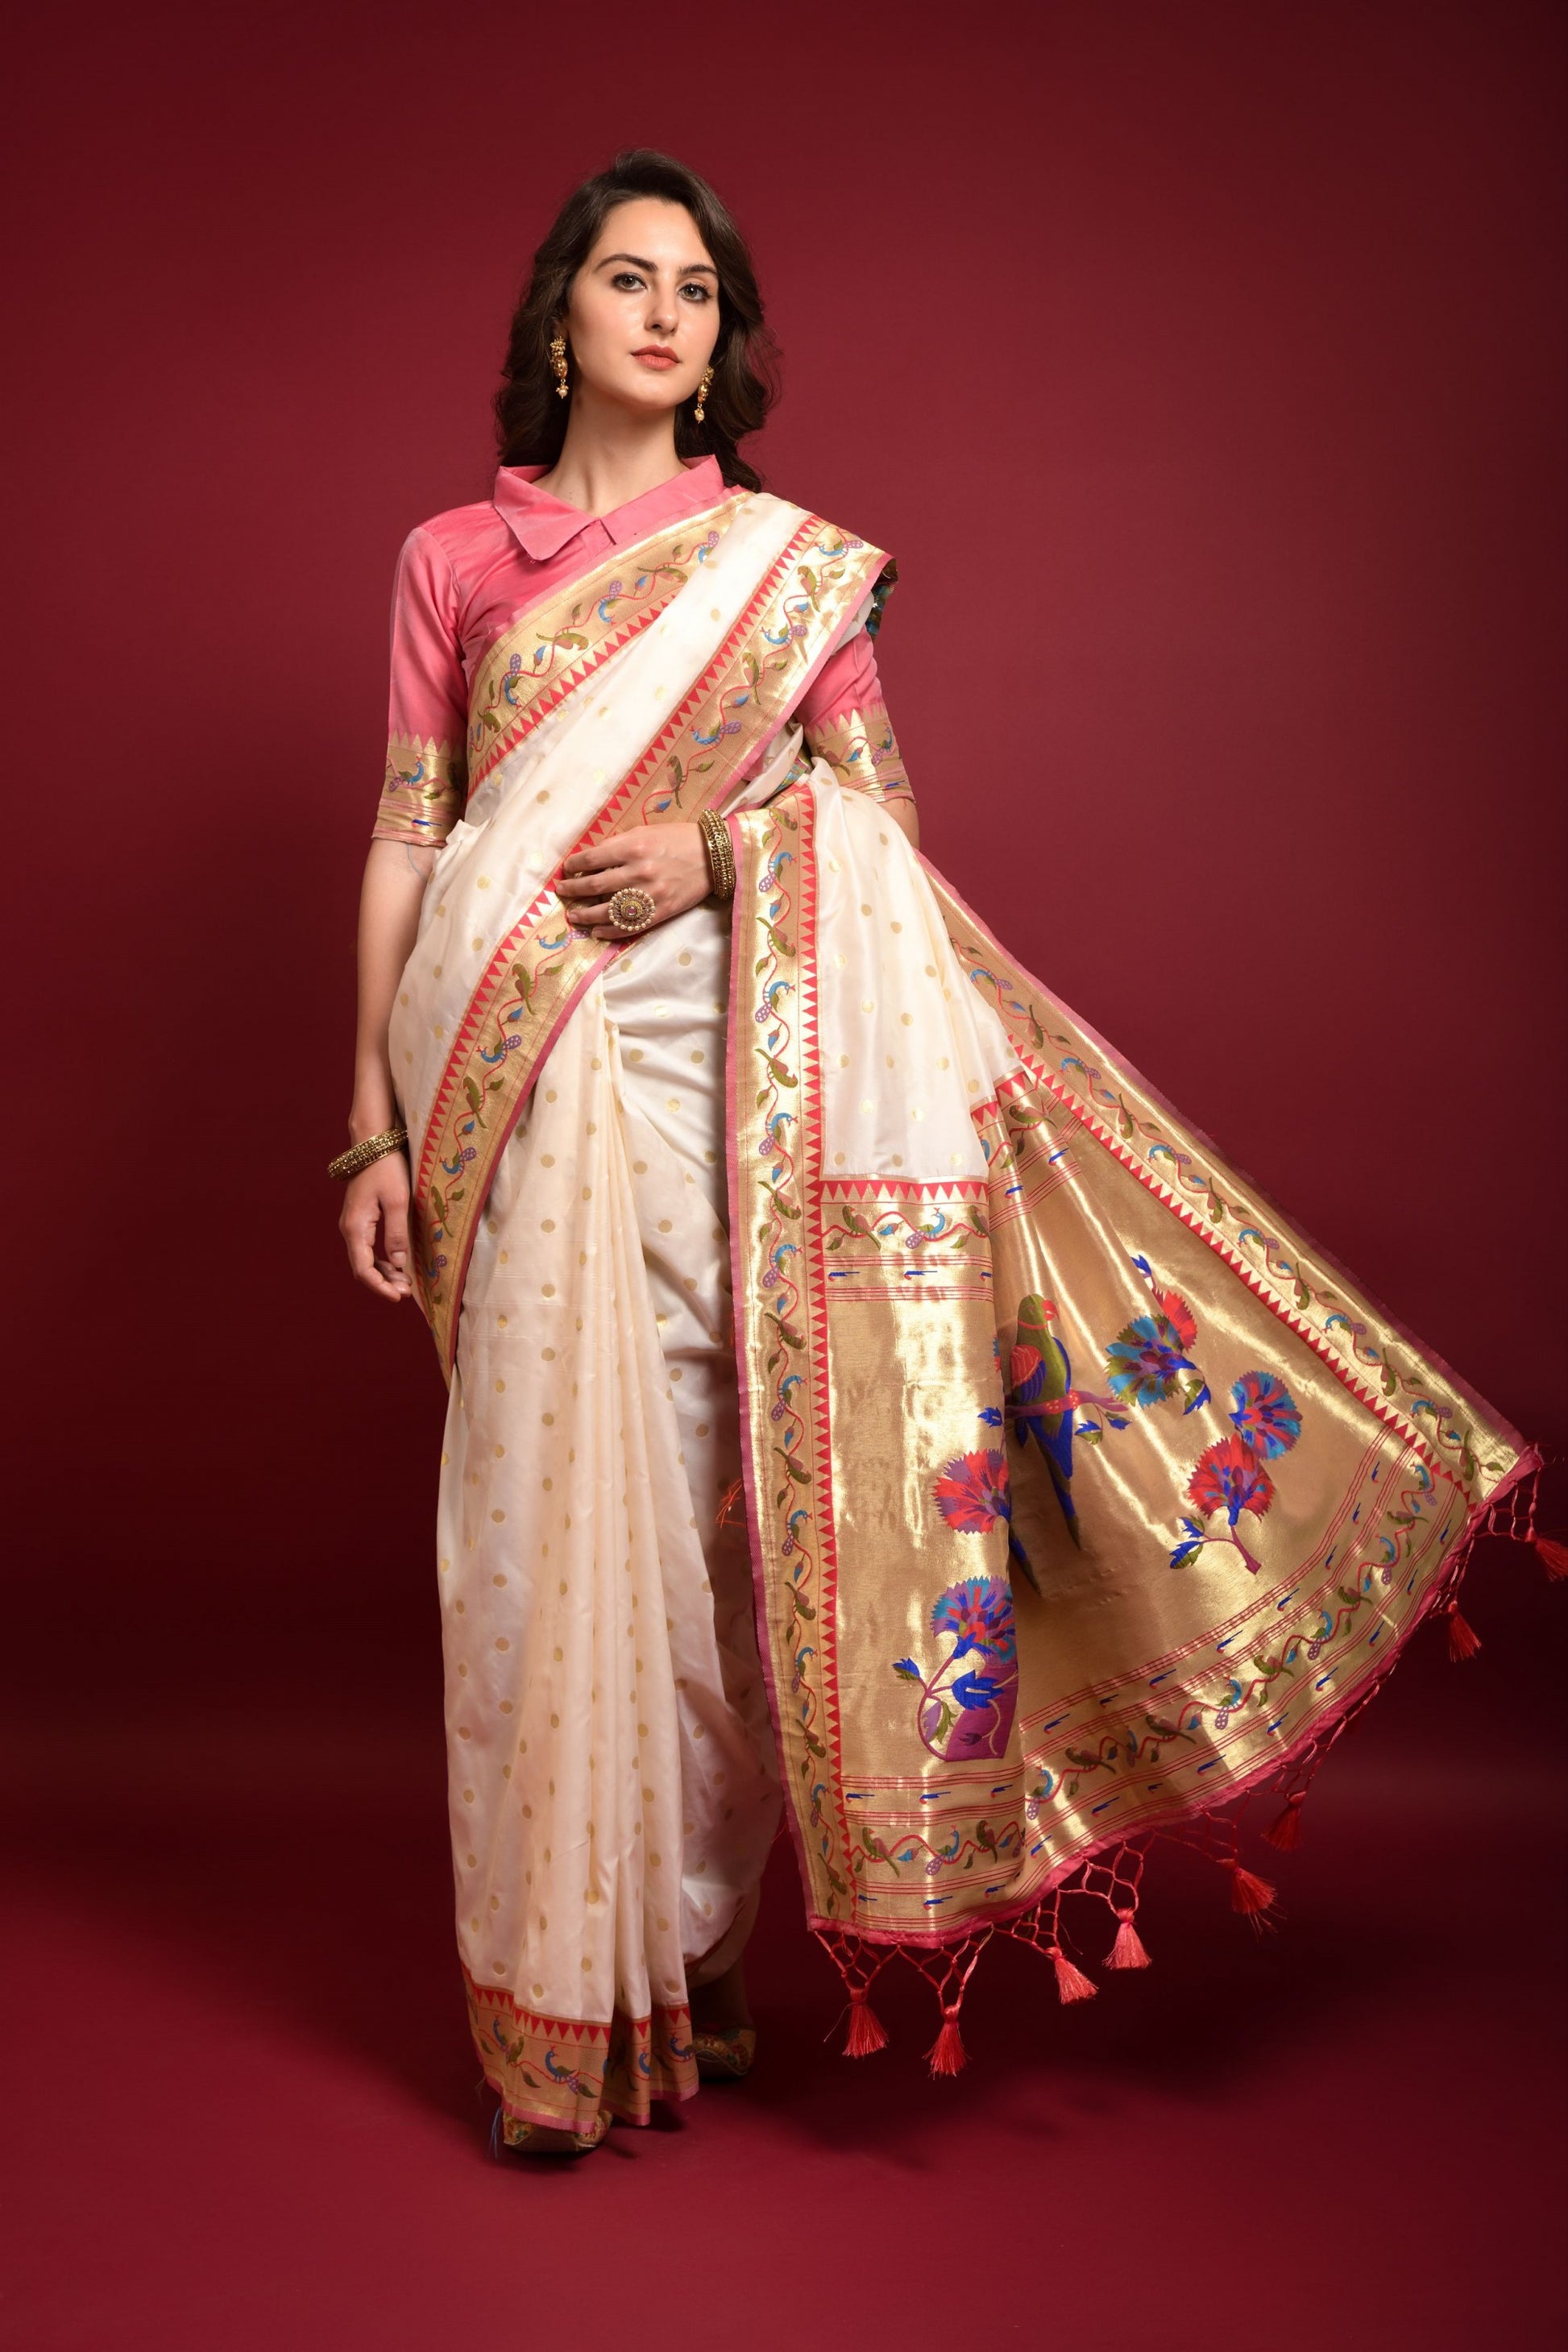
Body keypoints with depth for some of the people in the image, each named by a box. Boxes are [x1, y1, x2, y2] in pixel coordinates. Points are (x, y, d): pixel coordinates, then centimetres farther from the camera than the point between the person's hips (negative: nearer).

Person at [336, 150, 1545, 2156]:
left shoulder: (795, 564, 11)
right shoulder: (450, 558, 11)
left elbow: (879, 824, 8)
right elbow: (402, 847, 7)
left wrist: (723, 850, -12)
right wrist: (374, 1125, 1)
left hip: (721, 1072, 0)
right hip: (514, 1085, 0)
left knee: (712, 1507, 1)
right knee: (546, 1512, -1)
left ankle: (694, 1953, 17)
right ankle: (556, 1991, 11)